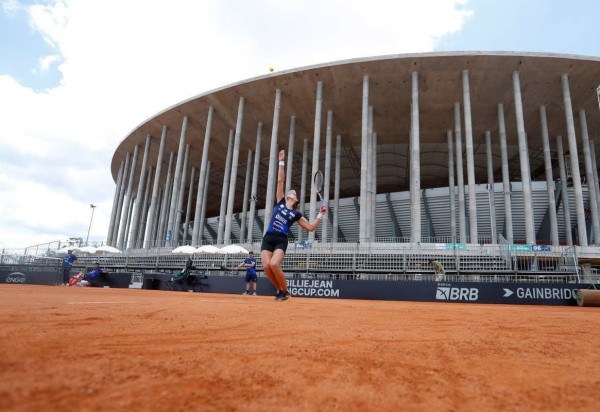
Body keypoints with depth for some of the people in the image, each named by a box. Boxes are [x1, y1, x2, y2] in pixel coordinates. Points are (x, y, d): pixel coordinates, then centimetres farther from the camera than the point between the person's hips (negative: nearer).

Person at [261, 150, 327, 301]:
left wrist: (321, 215, 3)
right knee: (266, 266, -14)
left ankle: (285, 291, -2)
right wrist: (282, 162, 12)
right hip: (268, 238, 2)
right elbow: (280, 181, 13)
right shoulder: (280, 202, 15)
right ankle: (279, 290, 11)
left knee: (274, 264, -25)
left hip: (281, 240, -2)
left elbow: (310, 227, 11)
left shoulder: (296, 214, 11)